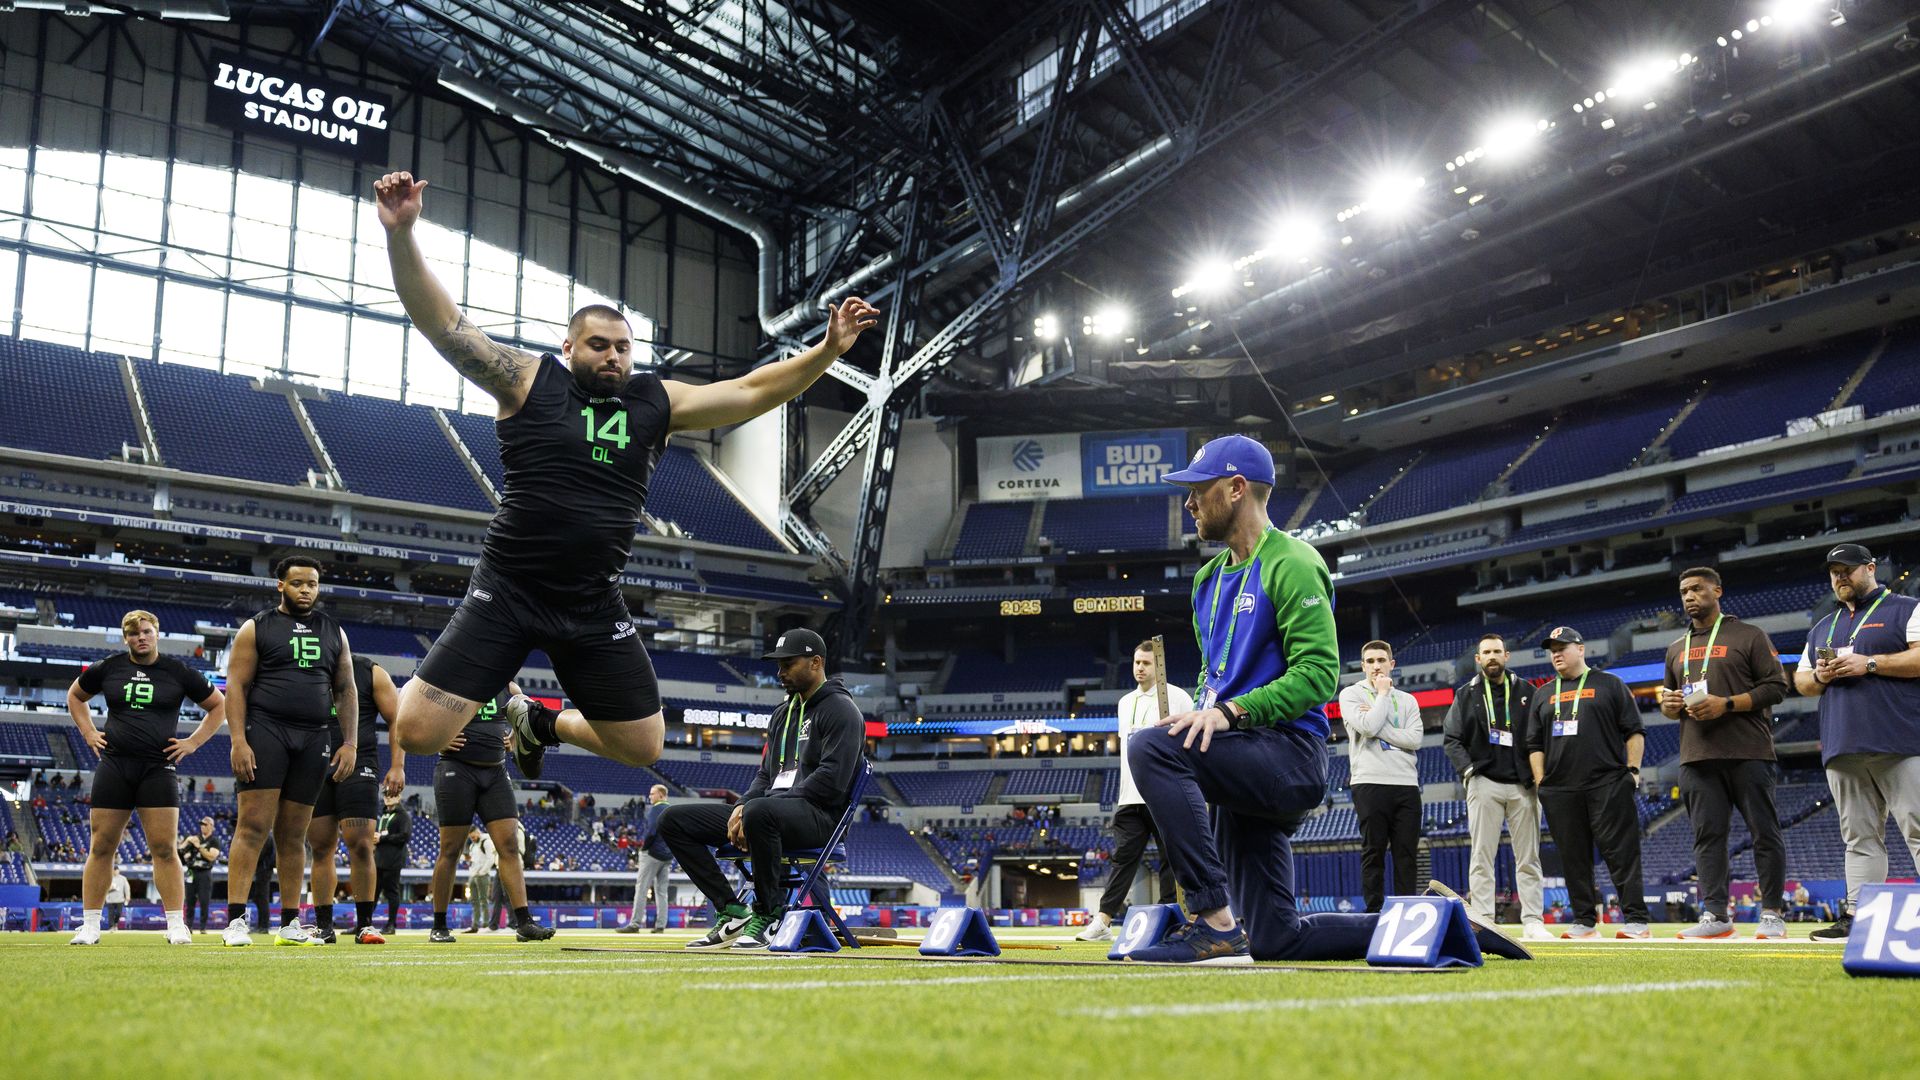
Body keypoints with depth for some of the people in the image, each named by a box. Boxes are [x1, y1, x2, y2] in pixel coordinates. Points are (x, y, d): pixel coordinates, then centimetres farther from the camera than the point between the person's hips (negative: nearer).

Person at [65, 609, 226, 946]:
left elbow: (219, 706, 11)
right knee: (101, 847, 2)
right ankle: (89, 926, 10)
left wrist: (193, 742, 3)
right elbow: (75, 695, 25)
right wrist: (89, 733, 13)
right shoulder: (108, 669, 7)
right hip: (113, 766, 2)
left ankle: (177, 926, -4)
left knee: (165, 848, -6)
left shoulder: (178, 673, 2)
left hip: (157, 767, -2)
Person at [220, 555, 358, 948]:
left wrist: (350, 742, 5)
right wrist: (239, 741, -13)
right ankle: (235, 920, -10)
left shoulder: (334, 632, 15)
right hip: (266, 732, -3)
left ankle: (290, 924, 10)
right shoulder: (256, 628, 4)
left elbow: (346, 691, 15)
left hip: (313, 739, 4)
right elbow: (236, 686, -2)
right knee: (253, 826, -11)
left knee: (293, 834, 7)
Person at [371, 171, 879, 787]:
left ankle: (542, 723, 37)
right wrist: (401, 234, -25)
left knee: (643, 748, 9)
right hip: (507, 592, -4)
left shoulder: (657, 402, 5)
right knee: (415, 735, -12)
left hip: (595, 608, 4)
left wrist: (829, 350, -4)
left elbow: (752, 391, 6)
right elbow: (443, 324, -12)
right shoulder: (528, 382, -4)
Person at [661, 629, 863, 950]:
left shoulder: (841, 710, -4)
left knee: (760, 812, -43)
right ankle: (732, 912, -8)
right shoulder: (782, 713, 24)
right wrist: (742, 807, -2)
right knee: (674, 820, -2)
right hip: (774, 809, 9)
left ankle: (768, 914, -23)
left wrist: (753, 807, -18)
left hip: (818, 815, -9)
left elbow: (831, 781, -17)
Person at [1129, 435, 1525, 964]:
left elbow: (1317, 673, -17)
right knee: (1275, 940, 7)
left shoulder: (1290, 563, -8)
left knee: (1151, 746, -33)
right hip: (1247, 768, 9)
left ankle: (1215, 924, -31)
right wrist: (1200, 714, 5)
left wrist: (1230, 711, -27)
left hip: (1289, 752, -9)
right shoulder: (1208, 579, 19)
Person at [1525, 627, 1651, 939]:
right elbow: (1534, 744, 17)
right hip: (1559, 791, 4)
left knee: (1622, 852, -8)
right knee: (1573, 857, 4)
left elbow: (1634, 732, 5)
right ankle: (1585, 921, 10)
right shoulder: (1543, 695, 20)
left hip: (1608, 785, -4)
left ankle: (1637, 919, -7)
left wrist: (1632, 770, -4)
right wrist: (1540, 782, 7)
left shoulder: (1610, 685, 10)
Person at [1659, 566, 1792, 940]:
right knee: (1707, 835, 0)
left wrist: (1727, 704, -13)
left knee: (1765, 832, -1)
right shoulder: (1677, 649, 20)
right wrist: (1668, 703, 2)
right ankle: (1715, 914, 1)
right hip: (1697, 757, 5)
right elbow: (1669, 700, 27)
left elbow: (1777, 687, -2)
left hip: (1748, 753, -4)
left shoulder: (1749, 636, 5)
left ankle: (1773, 913, 6)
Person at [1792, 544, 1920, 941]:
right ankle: (1857, 916, 4)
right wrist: (1819, 676, 4)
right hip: (1843, 751, 6)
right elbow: (1800, 681, 26)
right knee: (1860, 837, 5)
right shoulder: (1822, 627, 25)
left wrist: (1870, 663, -14)